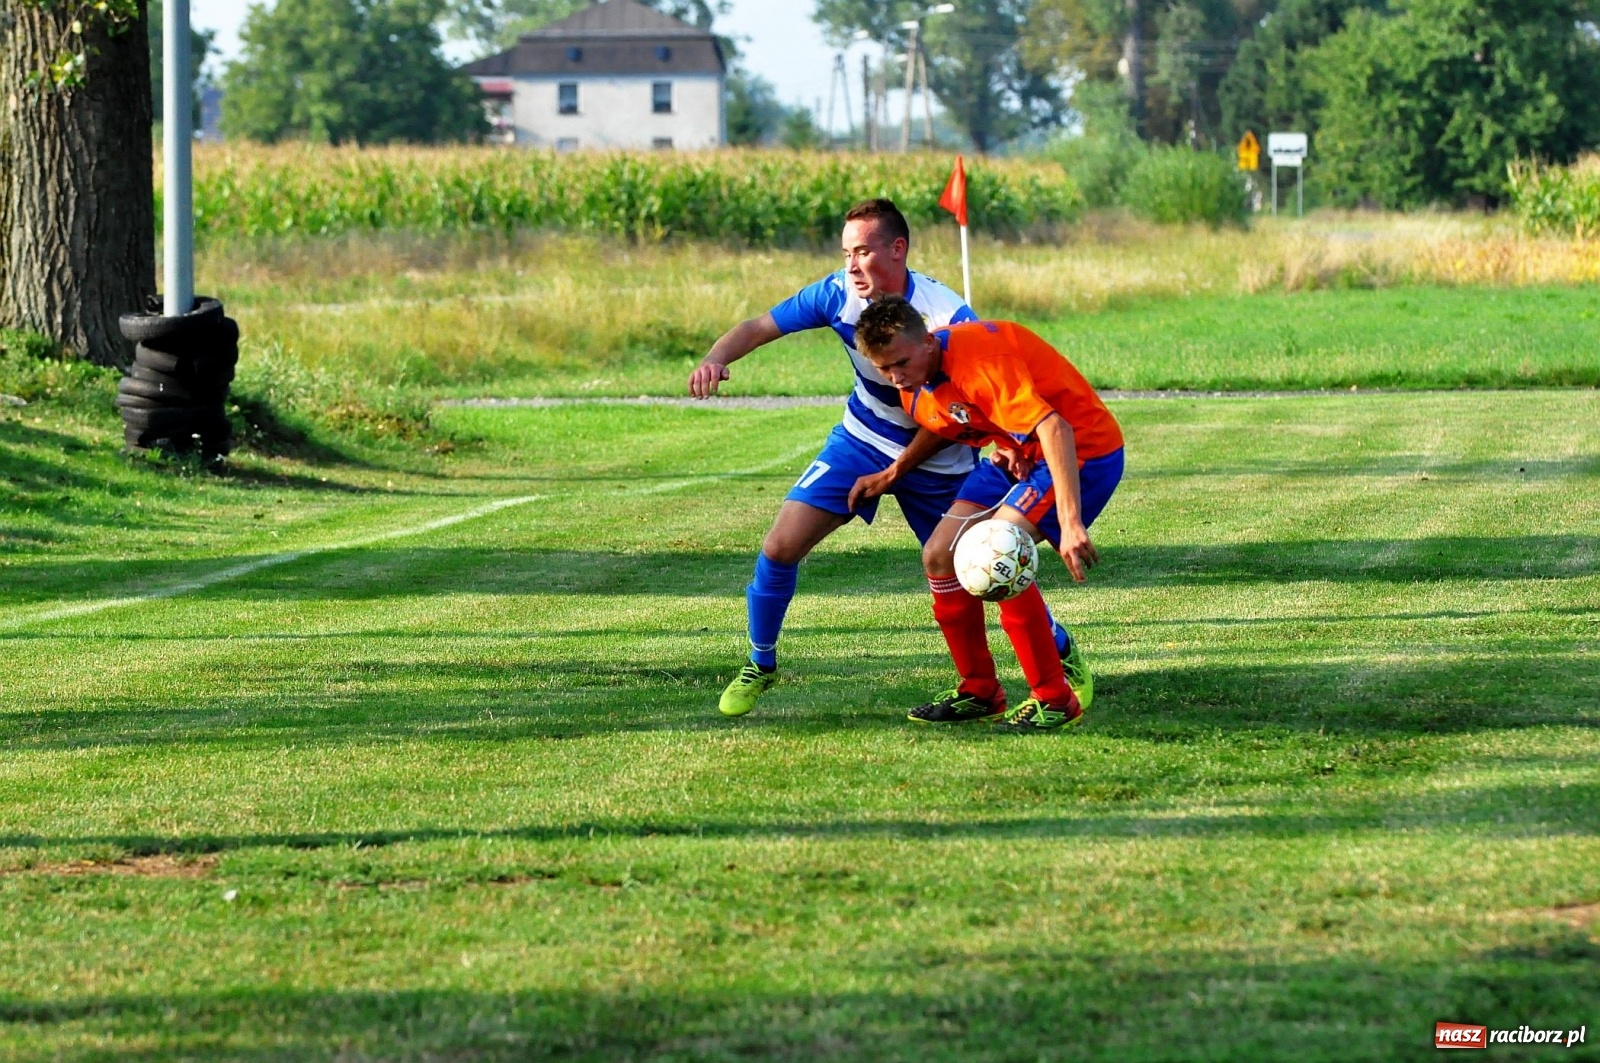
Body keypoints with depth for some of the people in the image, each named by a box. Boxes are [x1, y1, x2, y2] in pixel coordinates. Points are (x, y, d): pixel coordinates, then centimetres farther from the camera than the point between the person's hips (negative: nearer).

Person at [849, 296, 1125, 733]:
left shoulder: (977, 360, -30)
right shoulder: (915, 390, -2)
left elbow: (1053, 430, -38)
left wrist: (1070, 523, -43)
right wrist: (889, 476, 11)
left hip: (1082, 447, -9)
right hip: (1017, 453, 9)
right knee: (940, 555, 1)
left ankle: (1056, 699, -12)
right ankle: (980, 693, 15)